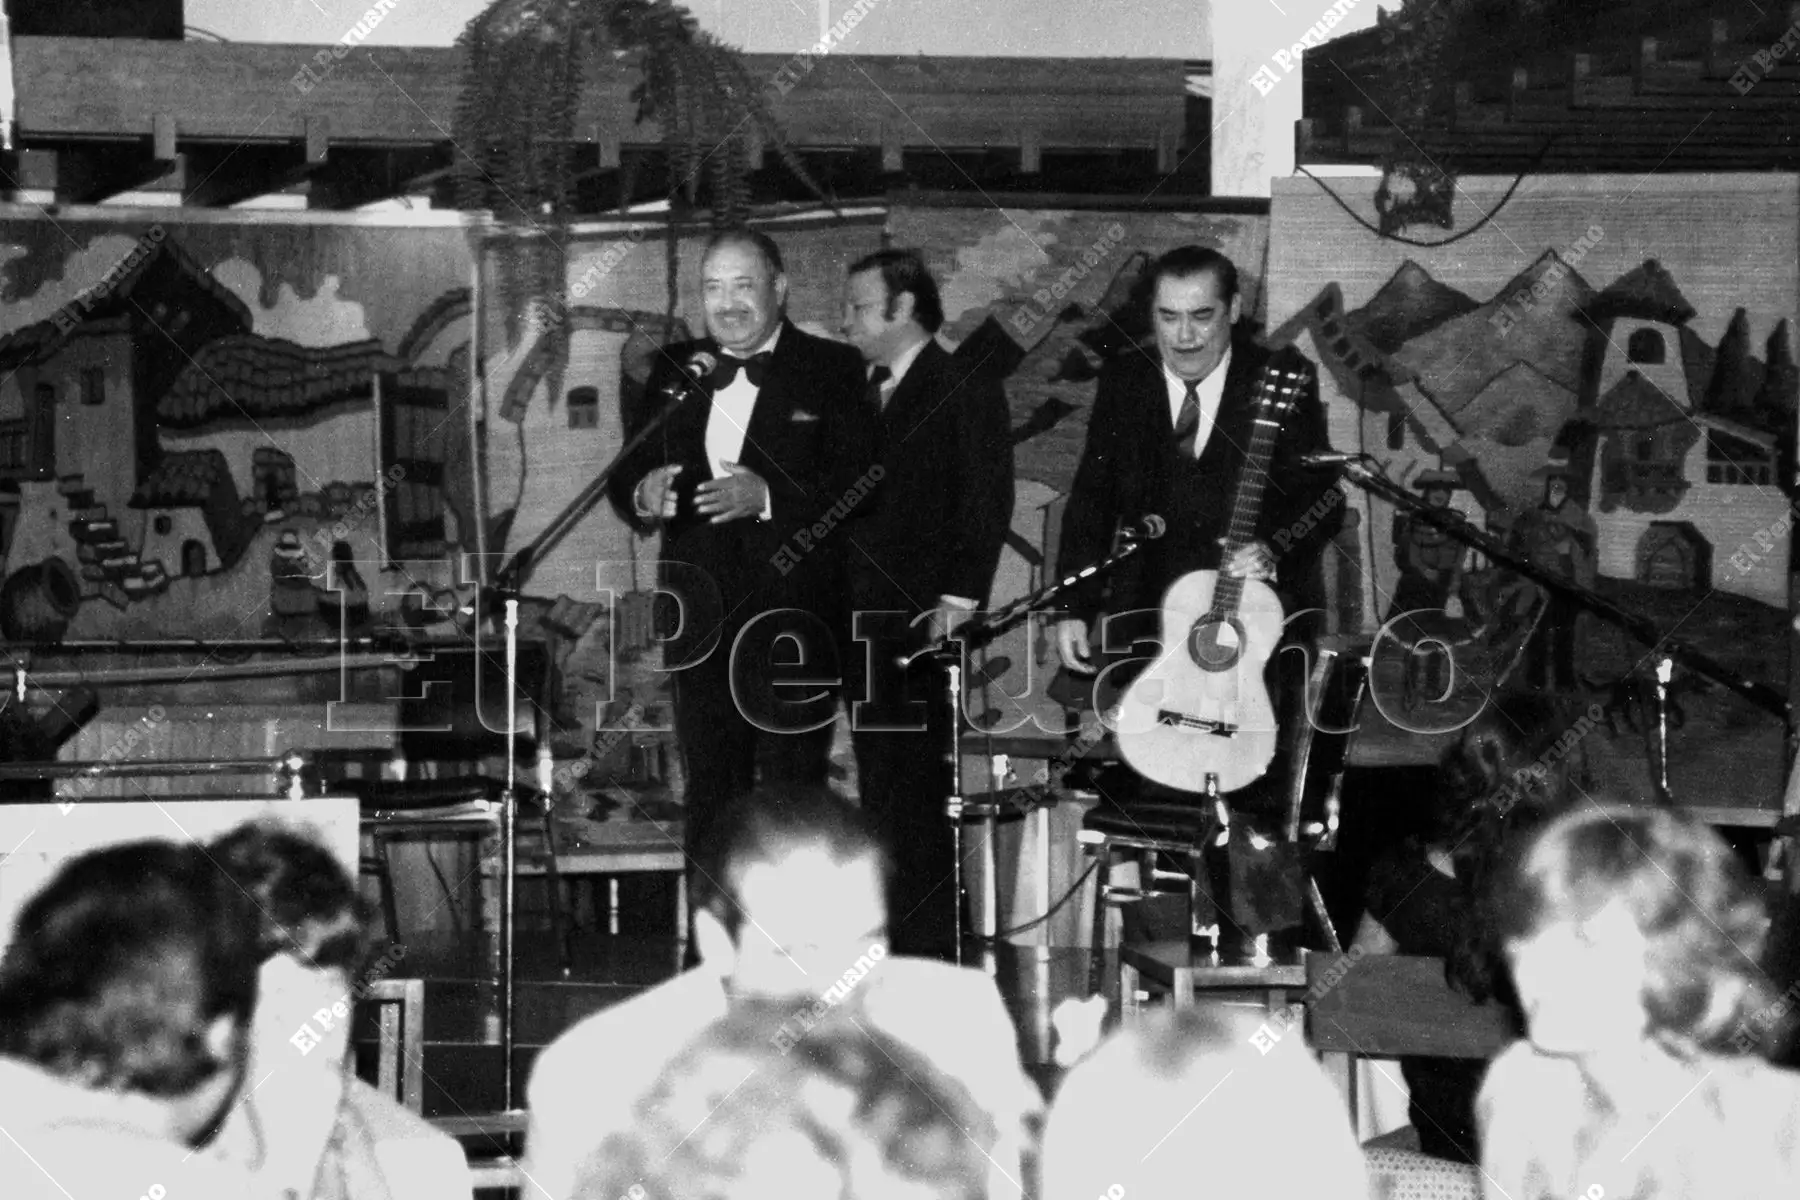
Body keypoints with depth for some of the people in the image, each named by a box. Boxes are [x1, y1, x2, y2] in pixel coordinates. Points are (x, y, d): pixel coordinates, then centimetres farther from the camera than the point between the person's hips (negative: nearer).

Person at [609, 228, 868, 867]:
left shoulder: (832, 371, -1)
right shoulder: (673, 371, 13)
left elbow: (861, 488, -10)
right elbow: (626, 477, 11)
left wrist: (769, 497, -24)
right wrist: (644, 496, -13)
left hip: (795, 618, -4)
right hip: (701, 618, 4)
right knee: (708, 789, 8)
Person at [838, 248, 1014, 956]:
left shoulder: (966, 392, -4)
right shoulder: (859, 392, 17)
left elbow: (987, 505, -9)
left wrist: (959, 598, -17)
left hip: (925, 619, -7)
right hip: (862, 624, 7)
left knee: (915, 792, -7)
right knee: (878, 792, 8)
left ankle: (931, 951, -2)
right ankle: (886, 945, 13)